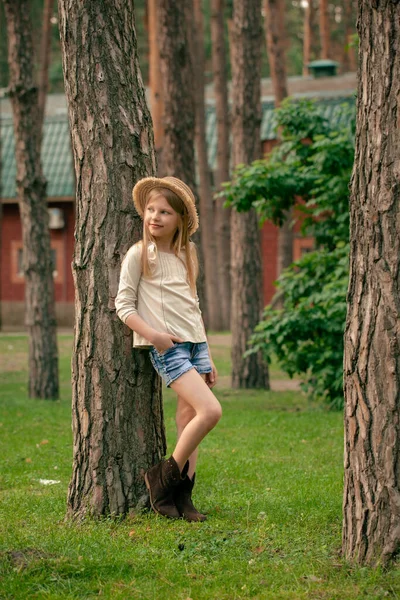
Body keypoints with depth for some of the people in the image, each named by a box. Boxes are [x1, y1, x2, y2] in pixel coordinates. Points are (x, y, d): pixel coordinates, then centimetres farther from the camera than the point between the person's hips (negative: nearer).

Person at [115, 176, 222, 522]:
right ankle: (165, 476, -5)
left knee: (189, 421, 1)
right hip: (166, 347, -6)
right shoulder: (139, 255, -3)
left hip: (195, 344, 6)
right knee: (210, 411, -19)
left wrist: (208, 358, 19)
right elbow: (124, 305, -4)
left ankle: (183, 497, 5)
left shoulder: (186, 256, 15)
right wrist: (152, 333, -20)